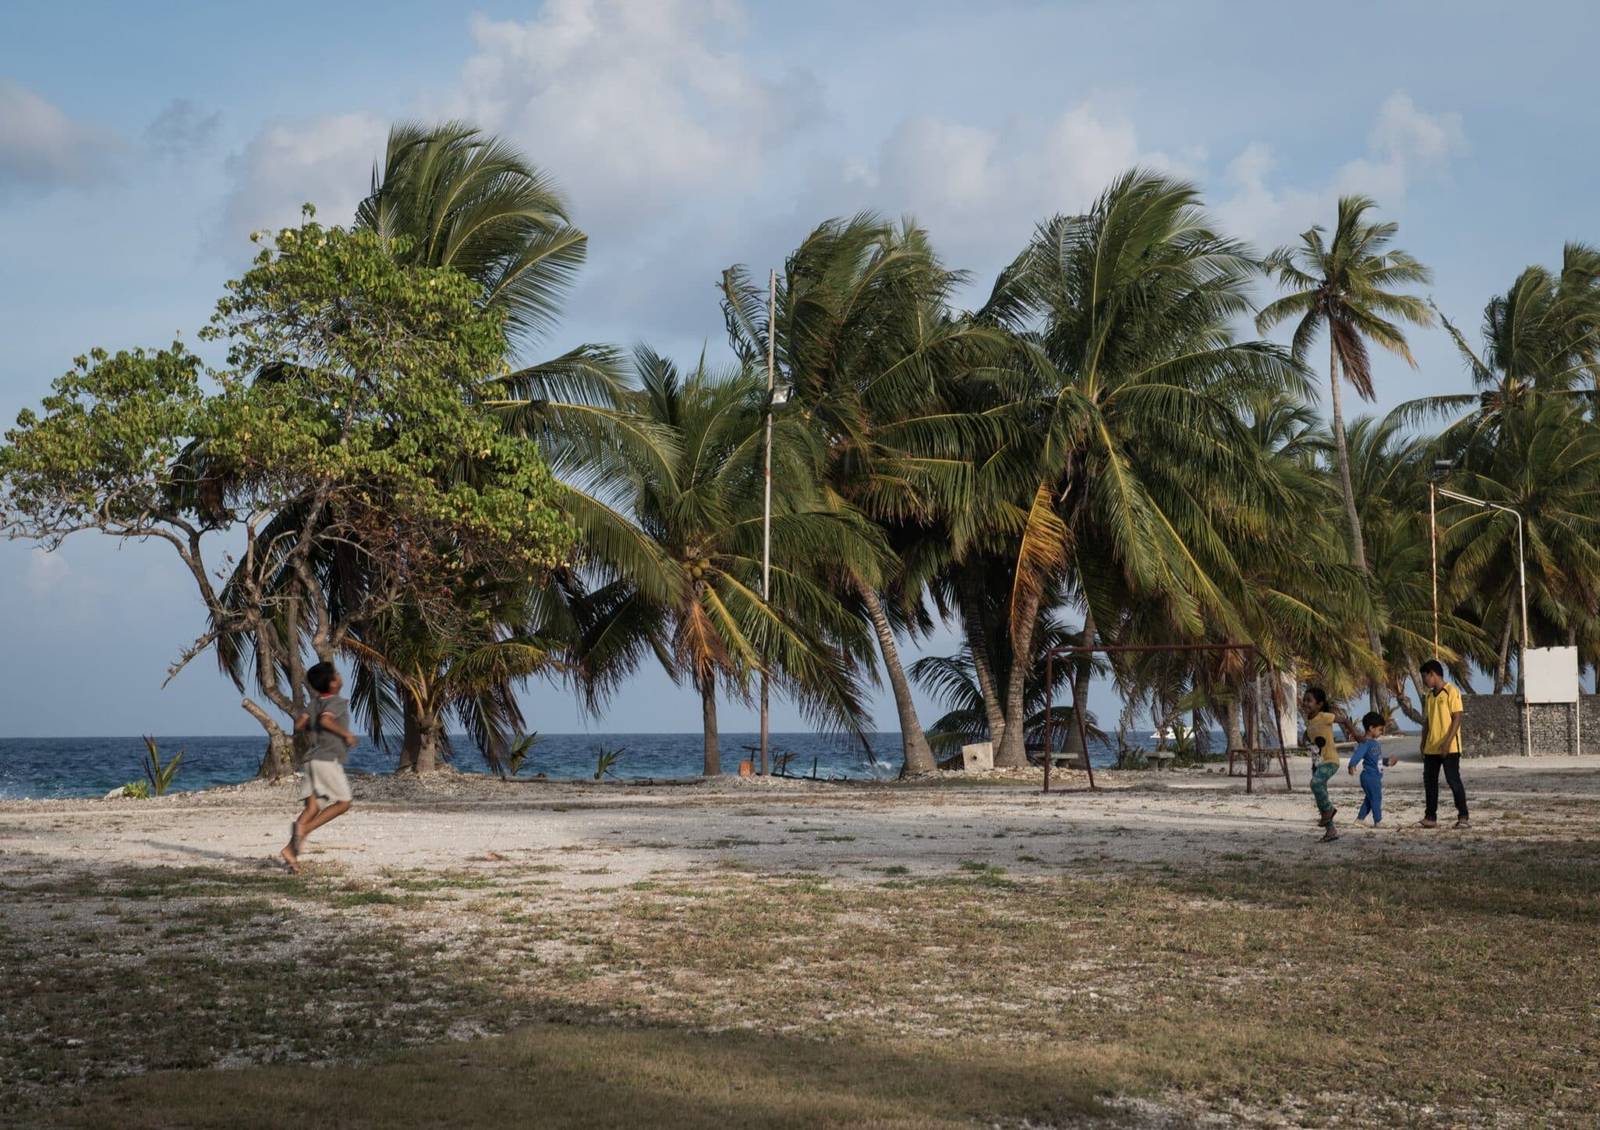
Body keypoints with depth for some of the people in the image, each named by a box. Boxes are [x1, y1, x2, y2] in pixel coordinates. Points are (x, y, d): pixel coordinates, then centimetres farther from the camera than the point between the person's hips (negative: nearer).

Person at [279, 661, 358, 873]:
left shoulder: (315, 702, 13)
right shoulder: (337, 702, -8)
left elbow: (299, 725, 7)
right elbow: (325, 720, -26)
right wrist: (346, 733, -15)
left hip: (313, 758, 7)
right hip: (329, 760, -7)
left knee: (312, 807, 3)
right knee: (343, 803, 1)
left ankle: (291, 849, -10)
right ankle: (303, 828, -14)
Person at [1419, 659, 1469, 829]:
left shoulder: (1451, 691, -8)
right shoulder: (1430, 695, 16)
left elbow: (1457, 718, -14)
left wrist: (1447, 742, -20)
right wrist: (1423, 744, 15)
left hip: (1449, 748, -8)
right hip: (1431, 748, 8)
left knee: (1453, 780, -8)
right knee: (1429, 781, 6)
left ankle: (1463, 816, -3)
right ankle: (1430, 817, 10)